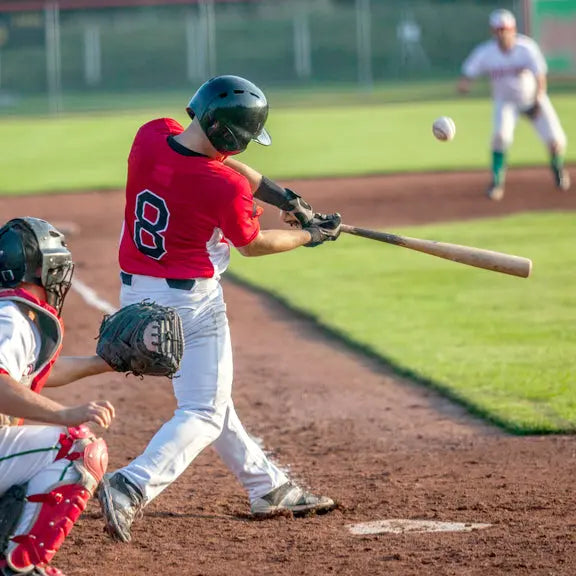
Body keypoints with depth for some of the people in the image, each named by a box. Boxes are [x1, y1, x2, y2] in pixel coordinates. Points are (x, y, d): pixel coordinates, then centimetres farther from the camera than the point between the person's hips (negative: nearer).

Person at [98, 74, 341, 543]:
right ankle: (132, 488, -20)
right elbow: (252, 244, -4)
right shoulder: (224, 187, -24)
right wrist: (310, 236, 12)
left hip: (135, 294, 8)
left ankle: (269, 487, 34)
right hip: (190, 301, -8)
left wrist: (291, 201, 8)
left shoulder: (152, 135, -5)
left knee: (206, 396, 20)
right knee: (205, 412, 1)